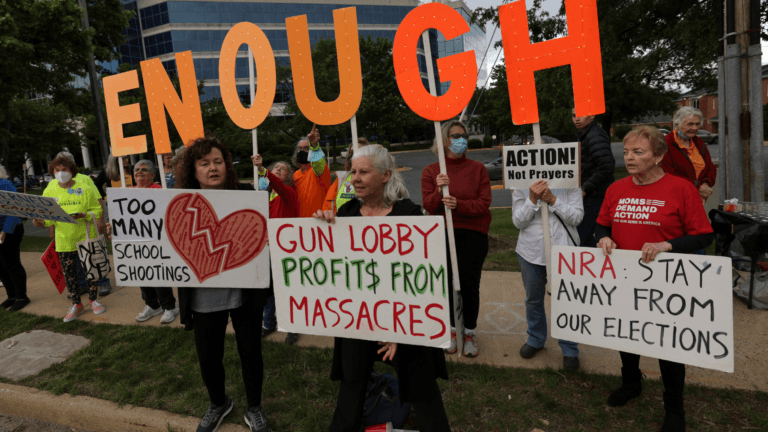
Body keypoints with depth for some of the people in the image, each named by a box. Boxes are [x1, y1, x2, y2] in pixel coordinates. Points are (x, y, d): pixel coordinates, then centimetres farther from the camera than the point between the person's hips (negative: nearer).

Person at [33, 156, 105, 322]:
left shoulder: (85, 189, -3)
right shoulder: (49, 192, 4)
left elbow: (97, 210, -2)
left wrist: (84, 215, -20)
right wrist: (42, 222, -13)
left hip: (86, 238, -2)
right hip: (64, 241, 2)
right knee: (69, 273, 8)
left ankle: (93, 300, 23)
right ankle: (76, 304, 22)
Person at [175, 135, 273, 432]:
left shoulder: (246, 195, -6)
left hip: (245, 293, -1)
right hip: (204, 297, 2)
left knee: (250, 353, 14)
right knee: (207, 357, 16)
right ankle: (218, 404, 47)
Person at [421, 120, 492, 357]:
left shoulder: (477, 169, 6)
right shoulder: (430, 171, 8)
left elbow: (484, 203, -3)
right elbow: (428, 206, 0)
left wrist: (458, 204, -18)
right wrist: (439, 191, -20)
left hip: (473, 234, 0)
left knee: (469, 283, -6)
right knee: (447, 283, -3)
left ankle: (470, 331, 16)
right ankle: (453, 328, 22)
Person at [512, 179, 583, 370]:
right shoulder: (521, 185, -2)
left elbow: (577, 216, -9)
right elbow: (518, 221, -5)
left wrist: (552, 199, -21)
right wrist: (532, 199, -20)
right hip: (531, 251, 2)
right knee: (533, 299, 18)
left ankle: (570, 350, 26)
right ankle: (535, 339, 41)